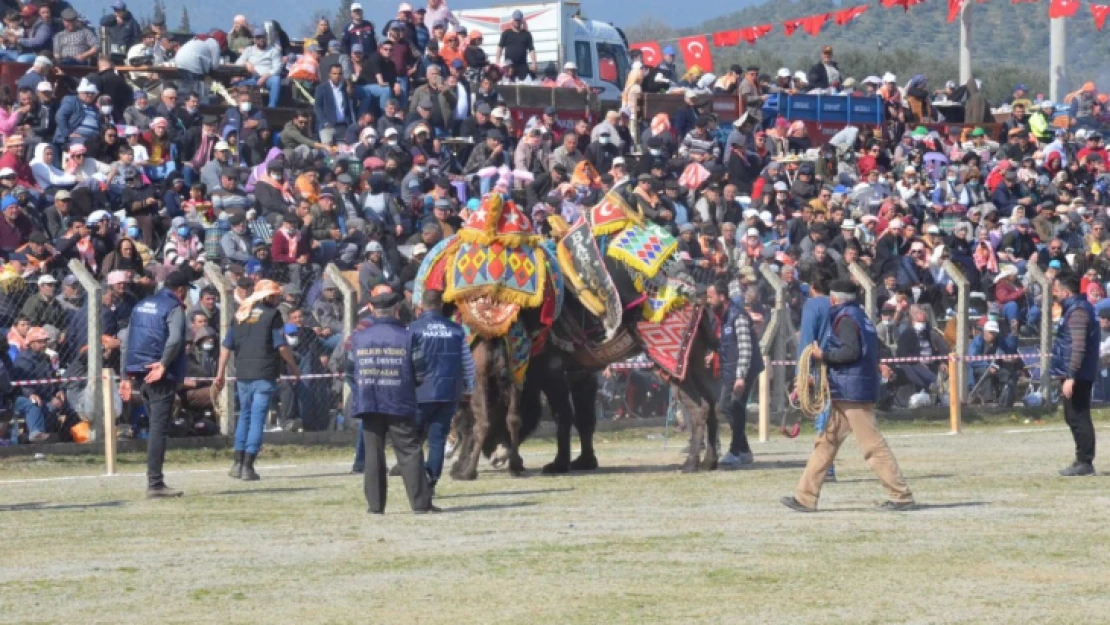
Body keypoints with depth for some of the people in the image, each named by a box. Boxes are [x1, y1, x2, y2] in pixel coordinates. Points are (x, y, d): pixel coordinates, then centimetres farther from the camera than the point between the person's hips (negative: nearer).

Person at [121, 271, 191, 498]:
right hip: (162, 377, -7)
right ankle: (155, 484, -11)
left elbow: (129, 341, 18)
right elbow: (175, 339, -24)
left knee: (155, 427, 16)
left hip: (141, 374, 7)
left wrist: (126, 376, 19)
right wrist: (163, 365, -19)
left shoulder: (141, 306, 18)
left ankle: (155, 482, 15)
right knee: (159, 429, -7)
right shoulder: (174, 307, -6)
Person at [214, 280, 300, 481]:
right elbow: (282, 346, -9)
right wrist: (294, 368, 5)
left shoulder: (241, 314, 12)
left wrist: (220, 373, 15)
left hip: (243, 374, 5)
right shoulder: (271, 315, -3)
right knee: (257, 418, -3)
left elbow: (226, 346, 10)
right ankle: (247, 467, -6)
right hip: (264, 374, -5)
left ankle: (238, 463, 17)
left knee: (244, 416, 18)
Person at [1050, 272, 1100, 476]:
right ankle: (1083, 461, 16)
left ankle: (1084, 462, -6)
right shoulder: (1074, 308, 16)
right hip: (1073, 375, 10)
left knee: (1078, 418, -8)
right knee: (1075, 417, 13)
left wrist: (1070, 377, -25)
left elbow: (1078, 347, -23)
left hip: (1077, 375, -10)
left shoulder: (1077, 312, -16)